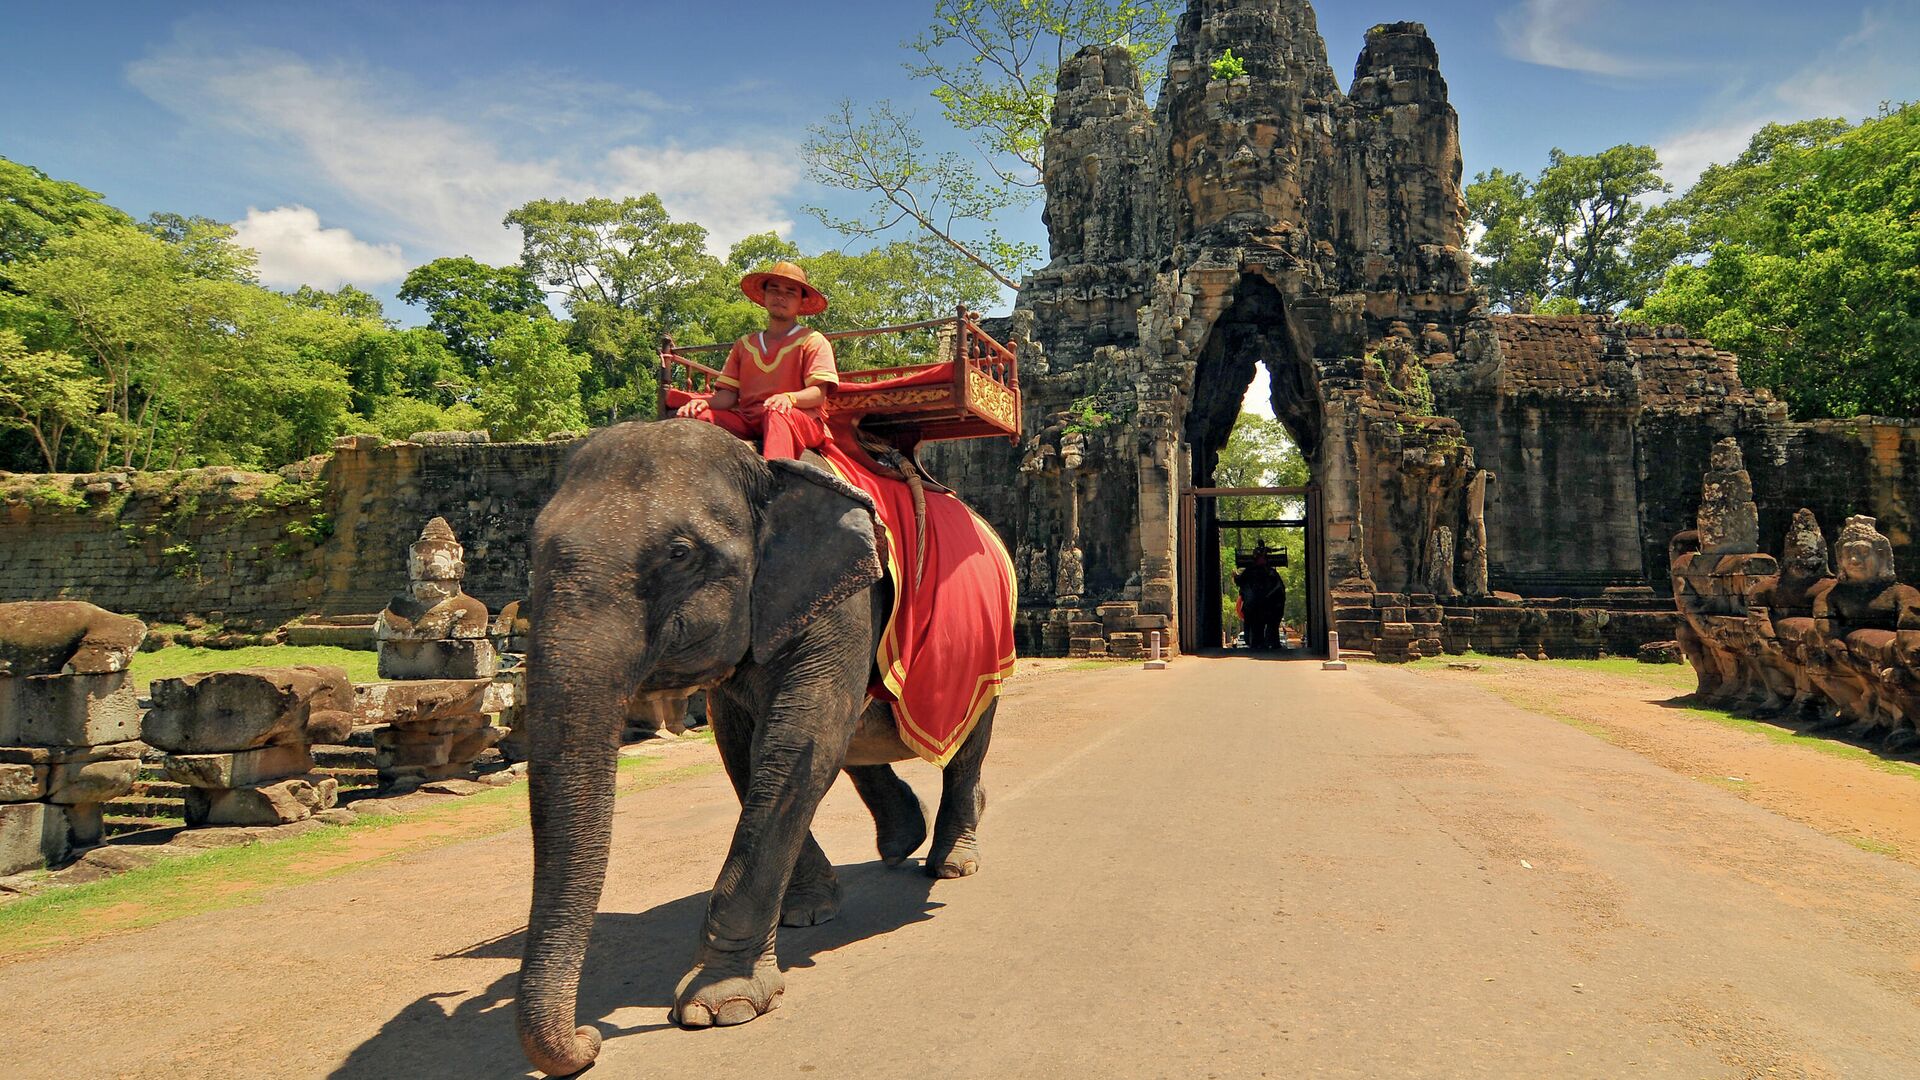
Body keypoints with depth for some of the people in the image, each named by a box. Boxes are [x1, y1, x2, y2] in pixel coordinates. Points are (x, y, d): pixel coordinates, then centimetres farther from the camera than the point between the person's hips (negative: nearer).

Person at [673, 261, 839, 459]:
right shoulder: (744, 345, 24)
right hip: (747, 422, 4)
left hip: (802, 422, -4)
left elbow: (819, 394, -4)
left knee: (776, 413, -40)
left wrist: (789, 397, -26)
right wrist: (706, 403, -9)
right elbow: (729, 393, 15)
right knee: (694, 417, -20)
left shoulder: (813, 340, 10)